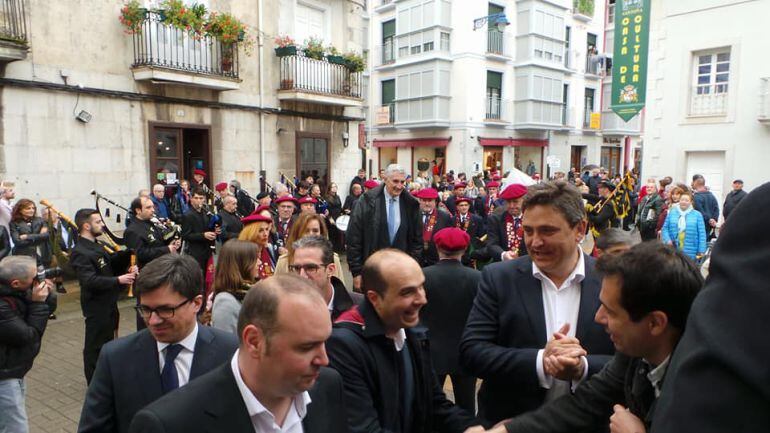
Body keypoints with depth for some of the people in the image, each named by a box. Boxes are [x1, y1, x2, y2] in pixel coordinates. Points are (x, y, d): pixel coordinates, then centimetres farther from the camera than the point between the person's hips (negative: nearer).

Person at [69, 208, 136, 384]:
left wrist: (127, 271, 4)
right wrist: (118, 280, -30)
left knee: (108, 343, 20)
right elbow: (91, 281, -29)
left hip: (109, 304, 9)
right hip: (96, 307, -9)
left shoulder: (97, 246, 10)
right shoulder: (80, 252, -20)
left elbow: (111, 265, 21)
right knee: (95, 347, 4)